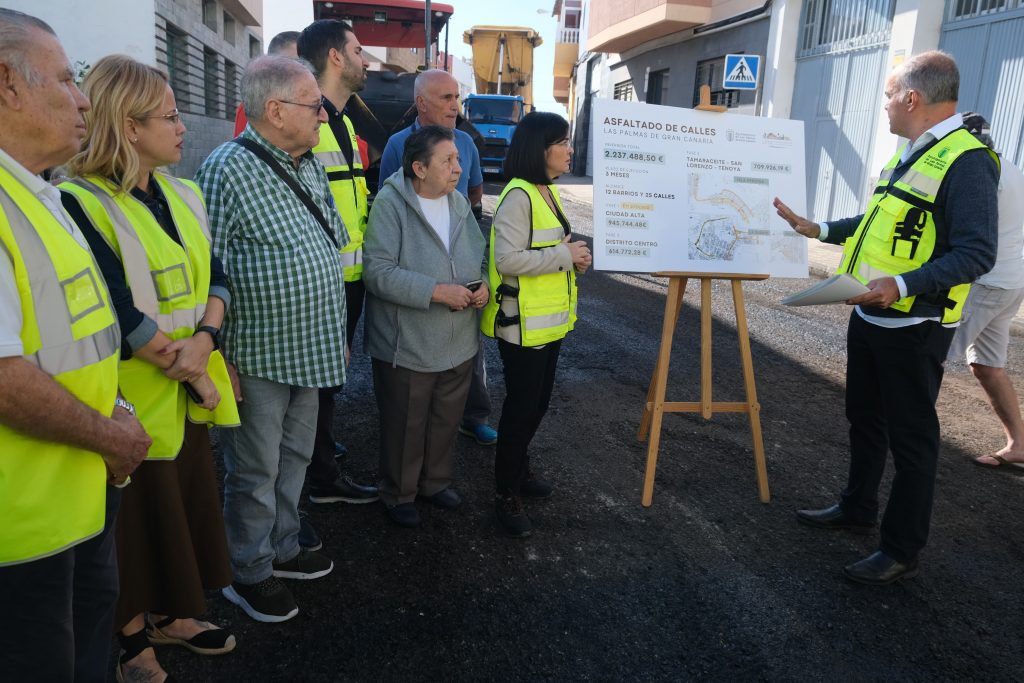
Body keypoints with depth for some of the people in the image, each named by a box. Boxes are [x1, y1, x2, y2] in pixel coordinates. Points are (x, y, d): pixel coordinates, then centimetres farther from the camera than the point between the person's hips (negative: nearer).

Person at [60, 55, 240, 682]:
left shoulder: (182, 195, 8)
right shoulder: (81, 205, -15)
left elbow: (216, 277, 4)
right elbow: (119, 316, -21)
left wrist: (204, 338, -13)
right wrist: (190, 370, -15)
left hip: (194, 387, 7)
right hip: (134, 395, -6)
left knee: (187, 500, 17)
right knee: (138, 511, 9)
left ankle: (171, 614, 38)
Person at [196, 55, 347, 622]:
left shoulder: (309, 167, 9)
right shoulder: (229, 168, -16)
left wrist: (337, 334, 17)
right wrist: (220, 357, -17)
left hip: (311, 350, 8)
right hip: (259, 356, -8)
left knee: (294, 456, 20)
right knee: (256, 470, 8)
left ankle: (282, 549, 39)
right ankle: (249, 574, 27)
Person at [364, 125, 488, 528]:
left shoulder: (459, 203, 6)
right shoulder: (390, 204, -15)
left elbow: (480, 254, 17)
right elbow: (378, 271, -22)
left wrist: (483, 284, -5)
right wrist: (436, 291, -25)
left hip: (458, 341, 6)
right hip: (407, 345, -6)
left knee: (446, 420, 19)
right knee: (405, 426, 9)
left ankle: (435, 482, 41)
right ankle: (398, 494, 31)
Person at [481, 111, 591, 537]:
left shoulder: (548, 191, 12)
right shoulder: (518, 196, -20)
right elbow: (507, 260, -28)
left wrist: (574, 257, 4)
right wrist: (564, 255, -21)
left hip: (550, 319, 9)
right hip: (523, 323, -9)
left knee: (538, 402, 20)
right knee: (522, 406, 0)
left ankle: (519, 468, 39)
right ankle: (506, 494, 16)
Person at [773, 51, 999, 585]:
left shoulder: (966, 160, -18)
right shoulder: (910, 153, 12)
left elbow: (976, 253, -23)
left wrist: (902, 286, -34)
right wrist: (817, 230, 16)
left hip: (913, 328, -9)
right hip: (870, 316, 9)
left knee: (910, 438, 3)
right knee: (864, 419, 20)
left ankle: (902, 552, 17)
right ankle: (857, 509, 39)